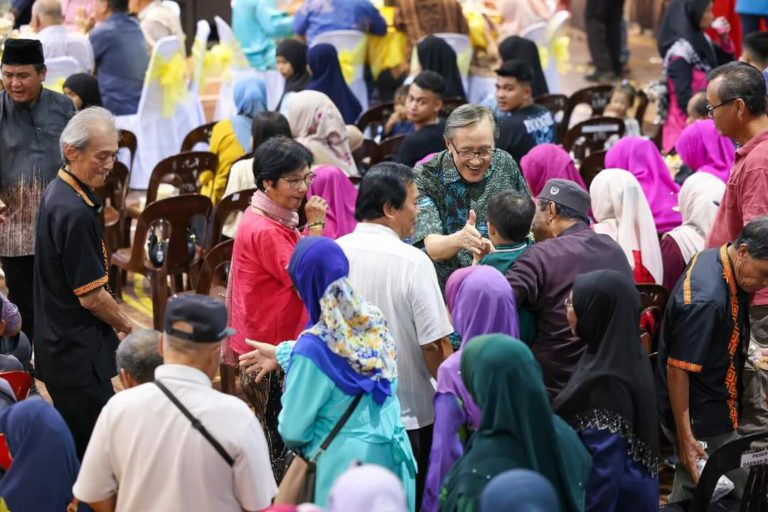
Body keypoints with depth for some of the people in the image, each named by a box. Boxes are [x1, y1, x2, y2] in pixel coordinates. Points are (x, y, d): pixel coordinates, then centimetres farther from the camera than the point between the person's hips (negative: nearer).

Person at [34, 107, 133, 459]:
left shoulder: (57, 193, 8)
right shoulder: (75, 212, -23)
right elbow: (92, 297, -20)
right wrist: (125, 325, -2)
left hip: (58, 347, 10)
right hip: (78, 355, -10)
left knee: (76, 445, 17)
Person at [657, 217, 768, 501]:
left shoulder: (714, 258, 0)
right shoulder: (706, 299, -30)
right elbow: (677, 370, -26)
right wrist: (685, 438, -22)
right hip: (702, 424, -10)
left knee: (689, 493, 17)